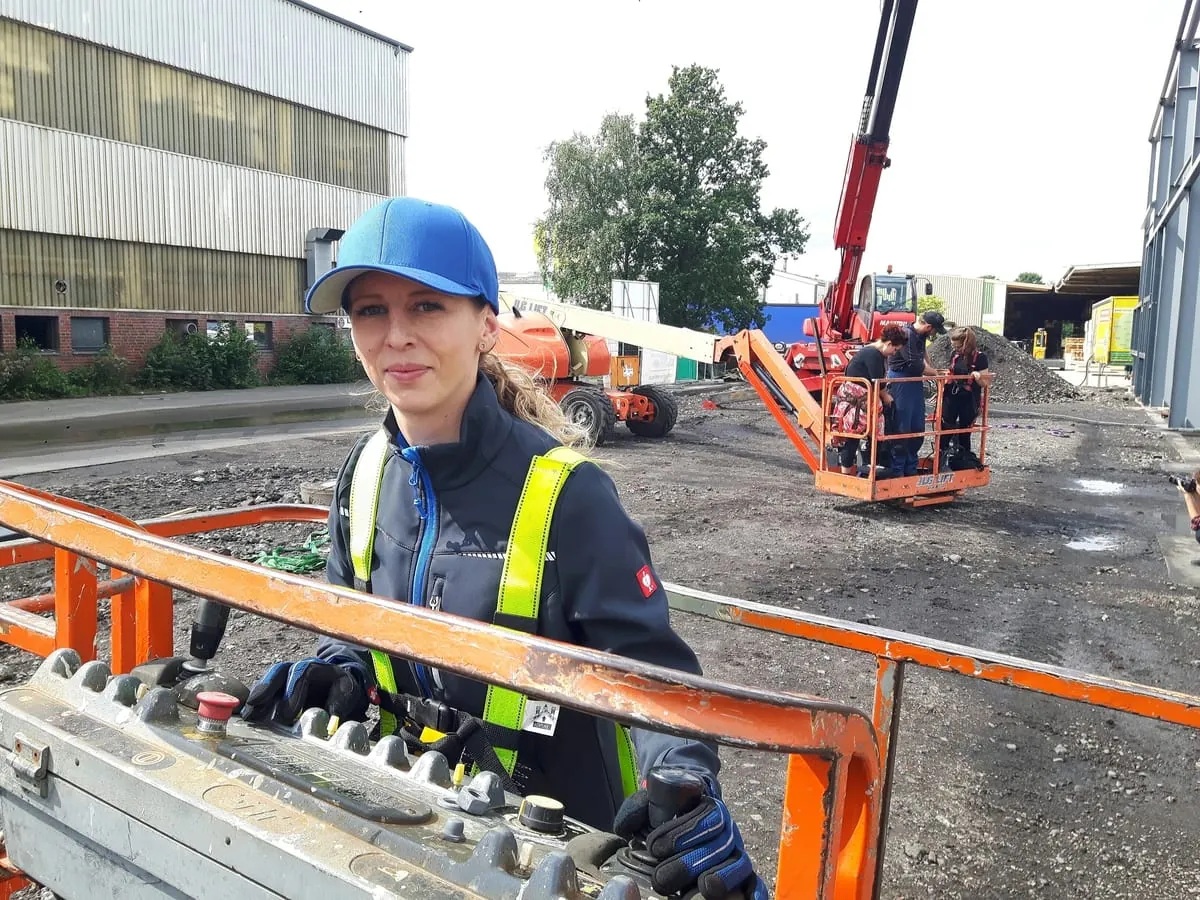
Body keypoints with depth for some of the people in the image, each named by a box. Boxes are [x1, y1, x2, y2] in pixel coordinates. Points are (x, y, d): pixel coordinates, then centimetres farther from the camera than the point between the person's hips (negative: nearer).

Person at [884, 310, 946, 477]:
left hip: (915, 381, 9)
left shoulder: (921, 335, 9)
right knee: (901, 428, -6)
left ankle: (911, 469, 21)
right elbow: (915, 365, -20)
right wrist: (935, 373, -5)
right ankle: (897, 471, 1)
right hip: (900, 380, -9)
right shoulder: (906, 334, -20)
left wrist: (929, 368, 19)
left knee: (917, 428, 11)